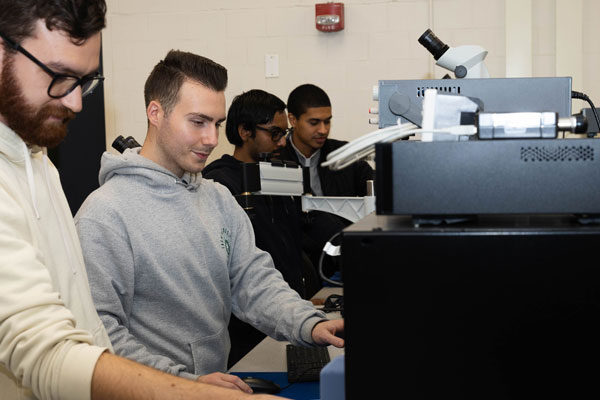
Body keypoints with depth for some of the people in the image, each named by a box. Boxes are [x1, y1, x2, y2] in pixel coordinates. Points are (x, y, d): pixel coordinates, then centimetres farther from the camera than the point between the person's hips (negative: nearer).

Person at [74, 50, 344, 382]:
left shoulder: (220, 199, 12)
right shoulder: (105, 214, -11)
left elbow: (255, 280, 4)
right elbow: (101, 332, -16)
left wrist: (309, 324, -13)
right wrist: (185, 383, -21)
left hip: (221, 380, 5)